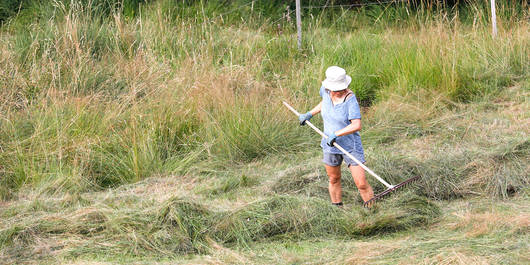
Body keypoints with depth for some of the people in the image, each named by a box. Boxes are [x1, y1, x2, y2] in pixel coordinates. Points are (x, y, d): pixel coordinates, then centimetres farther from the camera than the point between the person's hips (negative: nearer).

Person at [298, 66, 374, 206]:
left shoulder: (350, 99, -22)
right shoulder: (325, 90, -5)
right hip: (330, 146, 5)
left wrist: (336, 134, -36)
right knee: (334, 180, 19)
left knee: (361, 184, -9)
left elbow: (356, 125, -30)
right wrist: (309, 114, 20)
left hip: (350, 146, -5)